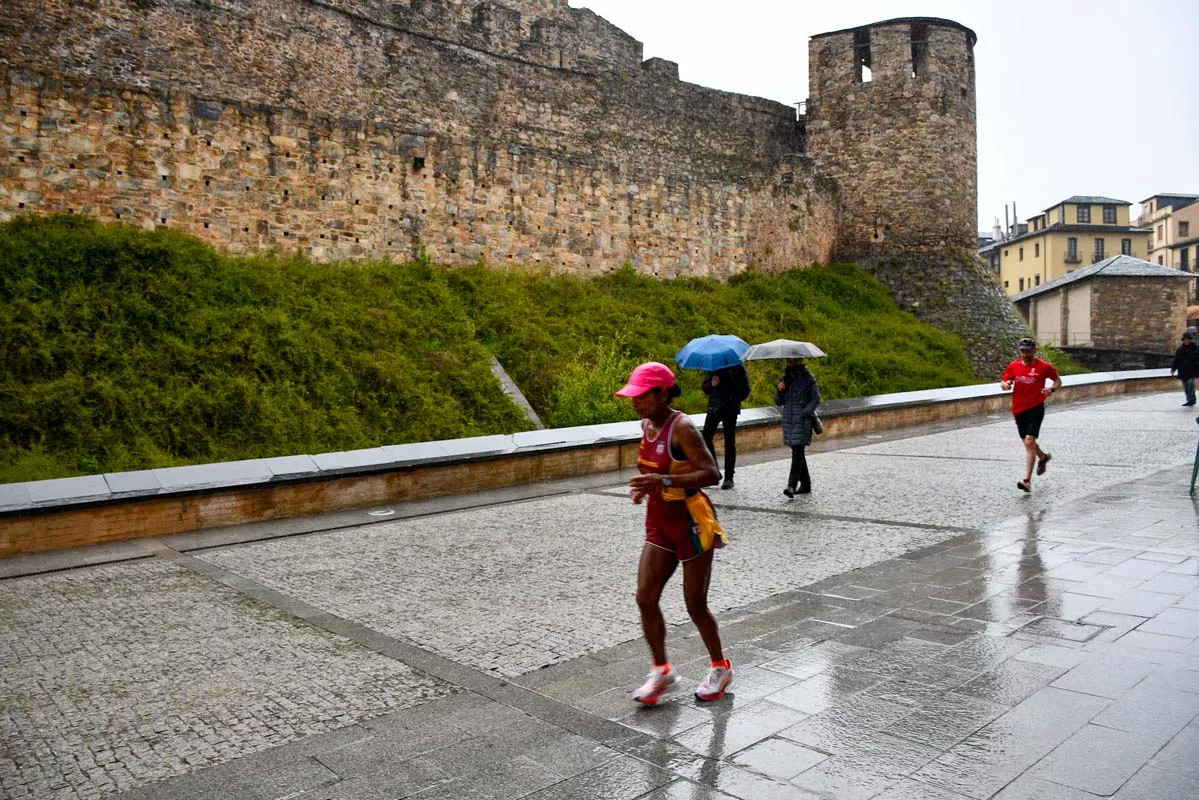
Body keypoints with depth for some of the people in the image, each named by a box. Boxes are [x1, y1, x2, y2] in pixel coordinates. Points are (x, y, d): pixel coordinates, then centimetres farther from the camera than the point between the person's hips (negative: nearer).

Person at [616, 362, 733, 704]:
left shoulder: (681, 427, -19)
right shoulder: (647, 425, 5)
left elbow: (711, 474, -24)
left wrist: (664, 481, -33)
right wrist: (643, 486, 1)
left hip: (691, 522, -7)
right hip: (660, 523, 7)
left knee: (695, 604, 5)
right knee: (645, 599, 1)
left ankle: (720, 667, 29)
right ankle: (661, 670, 19)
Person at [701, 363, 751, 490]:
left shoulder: (738, 369, 3)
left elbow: (745, 391, 6)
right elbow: (705, 388, 12)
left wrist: (734, 400, -7)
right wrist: (712, 384, -9)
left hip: (730, 409, -3)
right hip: (713, 408, 3)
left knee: (729, 442, 0)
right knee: (706, 437, -8)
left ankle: (729, 478, 4)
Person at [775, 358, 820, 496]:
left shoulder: (808, 378, -3)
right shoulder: (786, 377, 13)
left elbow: (816, 399, -4)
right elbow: (778, 402, 13)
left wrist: (804, 413, -16)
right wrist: (780, 390, -7)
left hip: (802, 421, -6)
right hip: (788, 420, 6)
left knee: (797, 452, -14)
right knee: (797, 452, 12)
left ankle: (792, 486, -21)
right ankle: (805, 484, 23)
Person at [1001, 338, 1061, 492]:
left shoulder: (1043, 366, -4)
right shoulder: (1013, 366, 4)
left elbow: (1058, 380, 8)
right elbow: (1004, 381, 9)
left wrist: (1052, 389, -14)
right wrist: (1005, 384, -15)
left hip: (1036, 408, -5)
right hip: (1019, 410, 5)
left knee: (1029, 442, -17)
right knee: (1028, 443, 20)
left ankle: (1027, 481, -18)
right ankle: (1043, 457, 54)